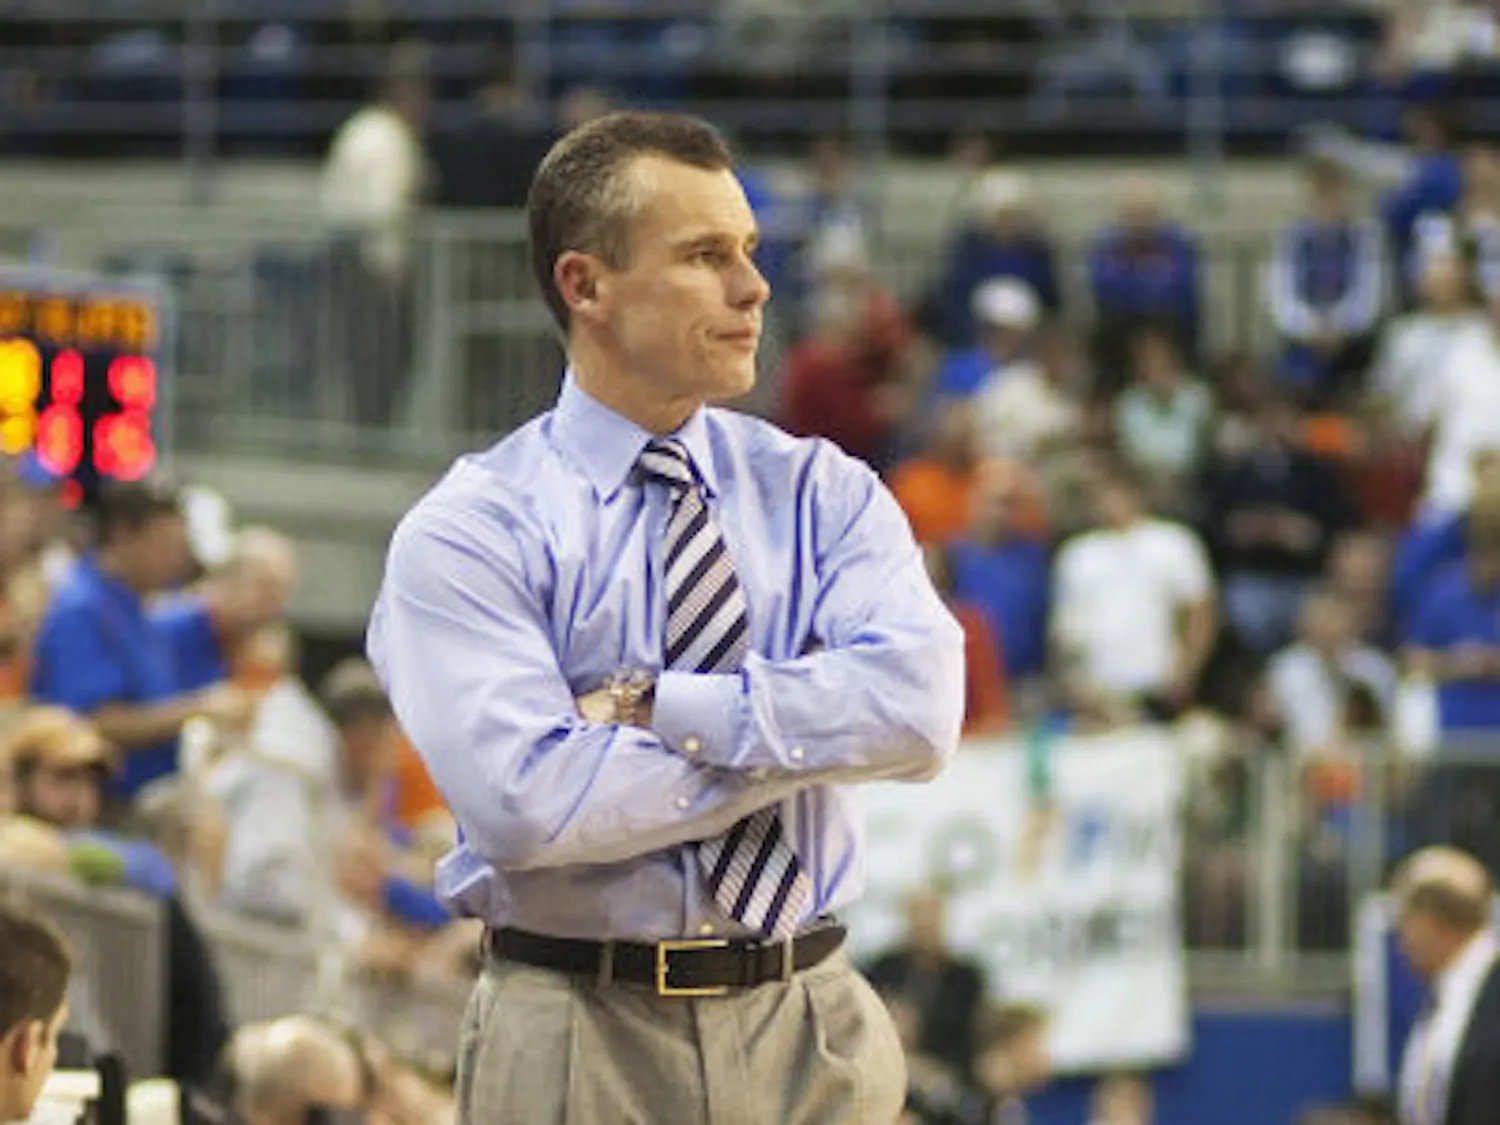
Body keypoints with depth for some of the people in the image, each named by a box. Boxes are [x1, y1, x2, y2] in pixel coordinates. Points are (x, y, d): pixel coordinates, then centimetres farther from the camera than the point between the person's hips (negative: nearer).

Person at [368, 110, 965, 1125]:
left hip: (813, 1039, 3)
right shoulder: (467, 534, -4)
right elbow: (527, 802, -18)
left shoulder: (823, 495, 7)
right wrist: (803, 742, -11)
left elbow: (919, 707, -12)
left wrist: (658, 706, -16)